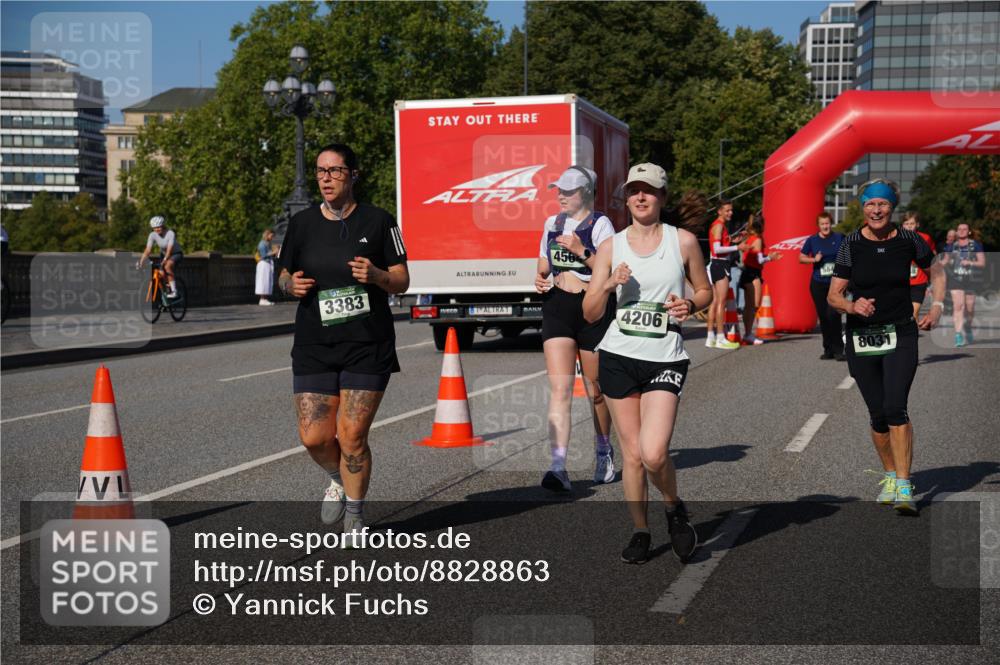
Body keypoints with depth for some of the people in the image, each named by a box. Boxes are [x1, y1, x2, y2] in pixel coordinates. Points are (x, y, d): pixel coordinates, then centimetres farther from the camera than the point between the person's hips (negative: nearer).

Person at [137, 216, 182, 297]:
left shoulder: (170, 233, -28)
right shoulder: (152, 235, -15)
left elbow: (169, 249, -37)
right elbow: (148, 250, -21)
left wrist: (164, 261, -51)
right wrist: (141, 262, -34)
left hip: (176, 254, -5)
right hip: (165, 254, 5)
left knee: (167, 266, -34)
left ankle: (174, 291, -30)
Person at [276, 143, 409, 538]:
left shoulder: (378, 222, -1)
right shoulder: (302, 223, 6)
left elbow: (402, 282, 2)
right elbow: (284, 275, 15)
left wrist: (376, 275, -19)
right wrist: (291, 285, -8)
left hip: (368, 346, -2)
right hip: (314, 346, 3)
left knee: (352, 436, -3)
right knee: (314, 436, -3)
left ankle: (355, 514, 18)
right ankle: (339, 480, 31)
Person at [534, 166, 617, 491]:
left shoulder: (600, 224, -3)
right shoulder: (552, 224, 13)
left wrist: (581, 251, -20)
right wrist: (540, 279, 5)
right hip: (556, 307, 3)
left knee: (596, 390, 10)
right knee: (559, 389, -10)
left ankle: (604, 452, 34)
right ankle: (558, 467, -17)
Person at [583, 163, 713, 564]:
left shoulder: (683, 241, 1)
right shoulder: (611, 246, 4)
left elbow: (705, 290, 13)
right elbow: (590, 313, 4)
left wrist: (691, 305, -8)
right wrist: (609, 285, -15)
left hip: (665, 360, -2)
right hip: (618, 357, 2)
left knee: (654, 454, -16)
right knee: (632, 454, 4)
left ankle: (674, 508, 15)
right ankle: (639, 531, 23)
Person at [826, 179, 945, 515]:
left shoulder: (909, 240, -3)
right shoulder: (851, 245, -4)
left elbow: (936, 271, 16)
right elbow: (832, 296, -3)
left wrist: (937, 306, 4)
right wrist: (852, 305, -23)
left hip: (901, 335, -1)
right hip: (861, 336, 1)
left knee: (895, 408, -17)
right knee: (878, 415, 6)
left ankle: (904, 488, -15)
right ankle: (890, 475, 29)